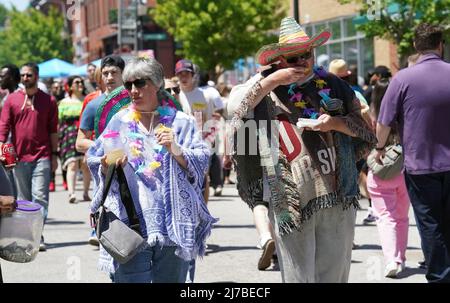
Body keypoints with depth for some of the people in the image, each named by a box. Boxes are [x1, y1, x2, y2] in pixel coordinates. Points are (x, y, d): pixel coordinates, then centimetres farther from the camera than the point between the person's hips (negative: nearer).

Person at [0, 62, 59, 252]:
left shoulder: (48, 101, 5)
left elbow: (53, 130, 8)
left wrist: (54, 155, 5)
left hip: (42, 156, -2)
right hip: (19, 157, 2)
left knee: (40, 196, -9)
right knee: (23, 198, 8)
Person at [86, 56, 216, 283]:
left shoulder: (180, 122, 8)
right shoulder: (119, 122, 12)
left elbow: (201, 163, 2)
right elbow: (95, 164, 13)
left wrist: (177, 151, -14)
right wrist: (107, 168, -8)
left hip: (173, 225, 0)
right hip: (130, 225, 0)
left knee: (171, 278, 6)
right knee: (130, 277, -8)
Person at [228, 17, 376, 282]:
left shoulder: (332, 85, 8)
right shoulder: (268, 87, 1)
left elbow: (367, 130, 9)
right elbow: (234, 107, -15)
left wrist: (337, 123, -9)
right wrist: (272, 81, -17)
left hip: (338, 198, 2)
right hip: (291, 201, -2)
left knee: (334, 274, 10)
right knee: (298, 275, 6)